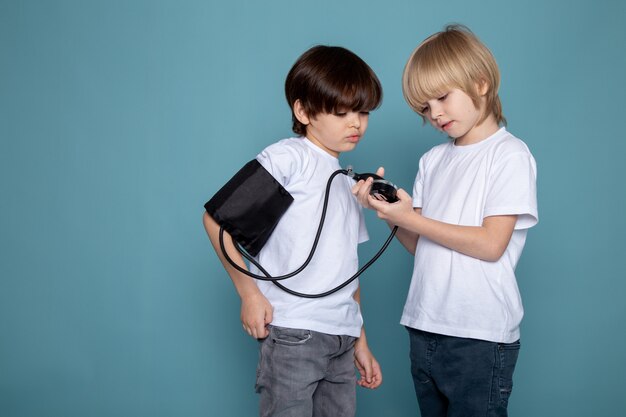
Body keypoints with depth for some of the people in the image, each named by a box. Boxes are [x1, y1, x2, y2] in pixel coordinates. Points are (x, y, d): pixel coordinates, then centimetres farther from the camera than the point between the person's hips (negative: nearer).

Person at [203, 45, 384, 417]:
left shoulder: (349, 185, 19)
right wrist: (249, 292, -14)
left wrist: (360, 342, 21)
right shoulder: (288, 157, -5)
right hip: (293, 333, -7)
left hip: (342, 337, 7)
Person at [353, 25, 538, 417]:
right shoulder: (433, 160, 12)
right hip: (424, 328, 6)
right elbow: (419, 245, 11)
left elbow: (491, 244, -14)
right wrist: (386, 208, -7)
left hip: (480, 337, -6)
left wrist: (412, 219, -14)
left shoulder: (509, 154, -6)